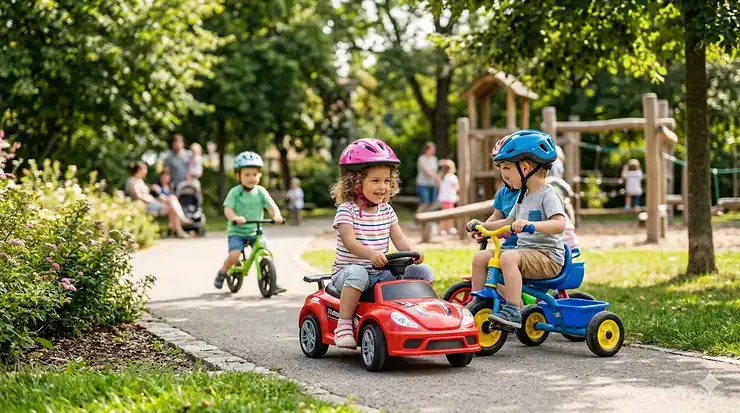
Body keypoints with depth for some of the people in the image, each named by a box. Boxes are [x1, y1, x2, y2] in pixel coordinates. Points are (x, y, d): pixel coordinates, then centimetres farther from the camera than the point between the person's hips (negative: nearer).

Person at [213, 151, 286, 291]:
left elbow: (271, 206, -10)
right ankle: (222, 272, 8)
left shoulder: (260, 191, -1)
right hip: (236, 232, -3)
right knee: (234, 256, -23)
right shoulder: (235, 192, -9)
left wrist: (276, 216, -32)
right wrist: (235, 218, -41)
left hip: (255, 232, 3)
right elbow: (228, 209, -19)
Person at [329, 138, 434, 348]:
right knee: (358, 273, -41)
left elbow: (399, 239, 1)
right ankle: (344, 324, -32)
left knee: (423, 272, -7)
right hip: (347, 270, -5)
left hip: (381, 273, 6)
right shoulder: (347, 210, -10)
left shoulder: (386, 210, 9)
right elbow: (350, 242, -23)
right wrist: (371, 253, -43)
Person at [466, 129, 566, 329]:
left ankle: (513, 312, -37)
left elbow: (559, 224, -28)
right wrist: (482, 225, 16)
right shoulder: (523, 196, 16)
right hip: (524, 251, 9)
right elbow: (508, 222, 27)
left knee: (508, 257, -35)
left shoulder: (548, 195, -12)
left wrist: (531, 224, -42)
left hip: (547, 256, -9)